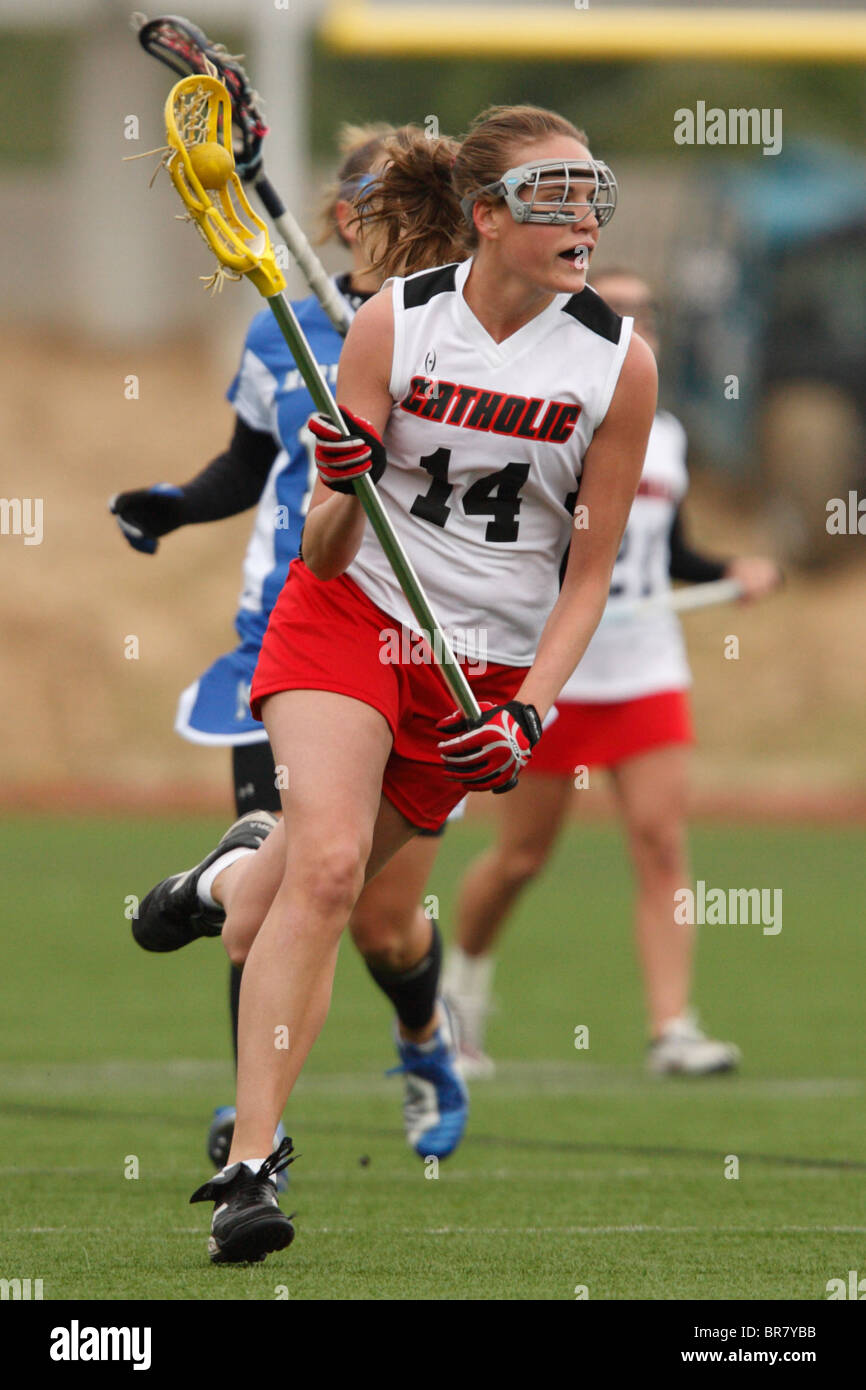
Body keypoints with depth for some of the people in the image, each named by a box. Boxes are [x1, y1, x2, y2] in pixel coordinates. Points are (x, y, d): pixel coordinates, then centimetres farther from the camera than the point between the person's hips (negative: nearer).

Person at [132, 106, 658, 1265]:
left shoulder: (618, 361, -10)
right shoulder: (396, 321, -12)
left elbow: (589, 572, -1)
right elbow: (326, 558, -10)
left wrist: (532, 712, -12)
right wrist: (341, 496, -31)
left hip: (491, 664, 2)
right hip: (350, 617, -2)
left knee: (315, 883, 7)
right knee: (329, 861, -23)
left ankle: (233, 884, 46)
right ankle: (252, 1161, -21)